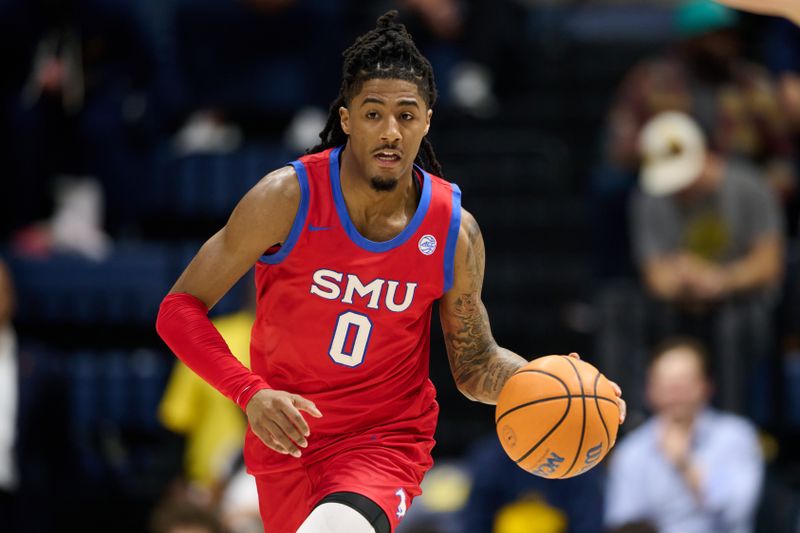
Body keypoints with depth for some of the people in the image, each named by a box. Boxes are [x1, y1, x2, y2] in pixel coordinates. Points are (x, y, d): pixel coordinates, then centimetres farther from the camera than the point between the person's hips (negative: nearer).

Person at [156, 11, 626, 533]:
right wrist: (251, 394, -26)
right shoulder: (289, 198, -14)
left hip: (387, 444, -1)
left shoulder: (453, 231, -7)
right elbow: (179, 310, -12)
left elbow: (475, 364, 7)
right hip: (286, 440, 1)